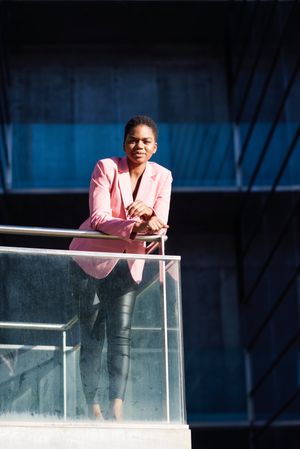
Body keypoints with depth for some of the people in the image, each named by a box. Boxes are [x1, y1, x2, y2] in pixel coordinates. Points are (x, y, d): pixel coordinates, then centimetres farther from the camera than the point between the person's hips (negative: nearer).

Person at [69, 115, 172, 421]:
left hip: (129, 263, 3)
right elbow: (99, 217, -22)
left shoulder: (162, 177, -2)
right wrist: (134, 227, -38)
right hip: (94, 257, -2)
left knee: (121, 334, -8)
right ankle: (93, 407, 4)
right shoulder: (106, 167, -13)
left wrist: (148, 212, -34)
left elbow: (160, 225, -10)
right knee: (92, 336, -1)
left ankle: (116, 409, -14)